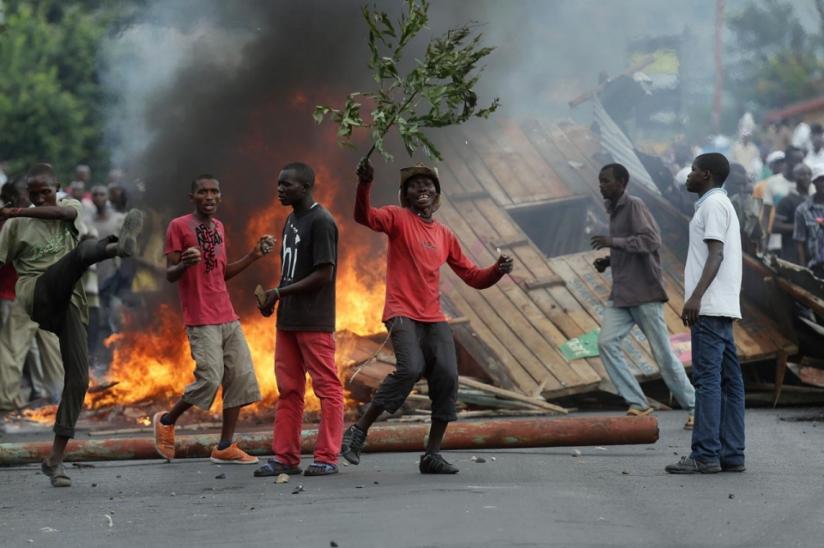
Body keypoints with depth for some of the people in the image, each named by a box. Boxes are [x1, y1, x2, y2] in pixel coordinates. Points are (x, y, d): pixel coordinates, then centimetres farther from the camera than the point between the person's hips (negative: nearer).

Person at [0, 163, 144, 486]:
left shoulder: (70, 206, 13)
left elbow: (65, 211, -12)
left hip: (68, 302, 3)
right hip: (38, 294, -3)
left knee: (78, 378, -5)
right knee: (81, 251, -29)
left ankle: (55, 459, 0)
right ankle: (117, 245, -64)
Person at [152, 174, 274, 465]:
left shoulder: (218, 227, 16)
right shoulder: (178, 227, -7)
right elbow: (169, 275, -7)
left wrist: (253, 255, 13)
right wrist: (184, 264, -29)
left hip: (227, 318, 8)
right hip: (201, 320, -8)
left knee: (241, 378, 1)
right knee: (209, 379, -14)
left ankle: (225, 447, 7)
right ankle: (166, 421, 10)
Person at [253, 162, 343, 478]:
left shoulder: (321, 222, -12)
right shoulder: (291, 221, 16)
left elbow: (323, 275, -16)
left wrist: (280, 293, -14)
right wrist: (273, 298, 4)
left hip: (314, 321, -9)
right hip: (288, 320, 9)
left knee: (327, 388, -2)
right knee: (288, 390, 10)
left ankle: (327, 458, 0)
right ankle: (285, 457, 14)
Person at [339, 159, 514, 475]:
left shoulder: (445, 235, 18)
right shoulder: (399, 218, 4)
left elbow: (473, 277, 21)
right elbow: (364, 217, -17)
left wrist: (498, 270, 1)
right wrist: (364, 185, -35)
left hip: (434, 318, 6)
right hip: (403, 314, -5)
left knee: (447, 378, -7)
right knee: (410, 369, -25)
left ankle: (433, 454, 2)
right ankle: (359, 431, -11)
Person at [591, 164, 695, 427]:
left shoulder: (634, 206, -10)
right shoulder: (615, 210, 17)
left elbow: (651, 240, -23)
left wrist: (613, 242, -24)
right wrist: (608, 261, 10)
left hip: (644, 293, -8)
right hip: (621, 294, 8)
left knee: (663, 352, -2)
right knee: (606, 342, -11)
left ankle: (693, 408, 12)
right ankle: (637, 404, -8)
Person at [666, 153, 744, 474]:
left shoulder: (713, 204, -8)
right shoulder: (723, 204, 23)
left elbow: (716, 254, -18)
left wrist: (696, 296, -26)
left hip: (709, 306, -10)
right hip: (723, 308, 10)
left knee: (707, 379, -12)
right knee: (728, 382, 6)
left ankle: (705, 455, -16)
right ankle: (731, 454, 6)